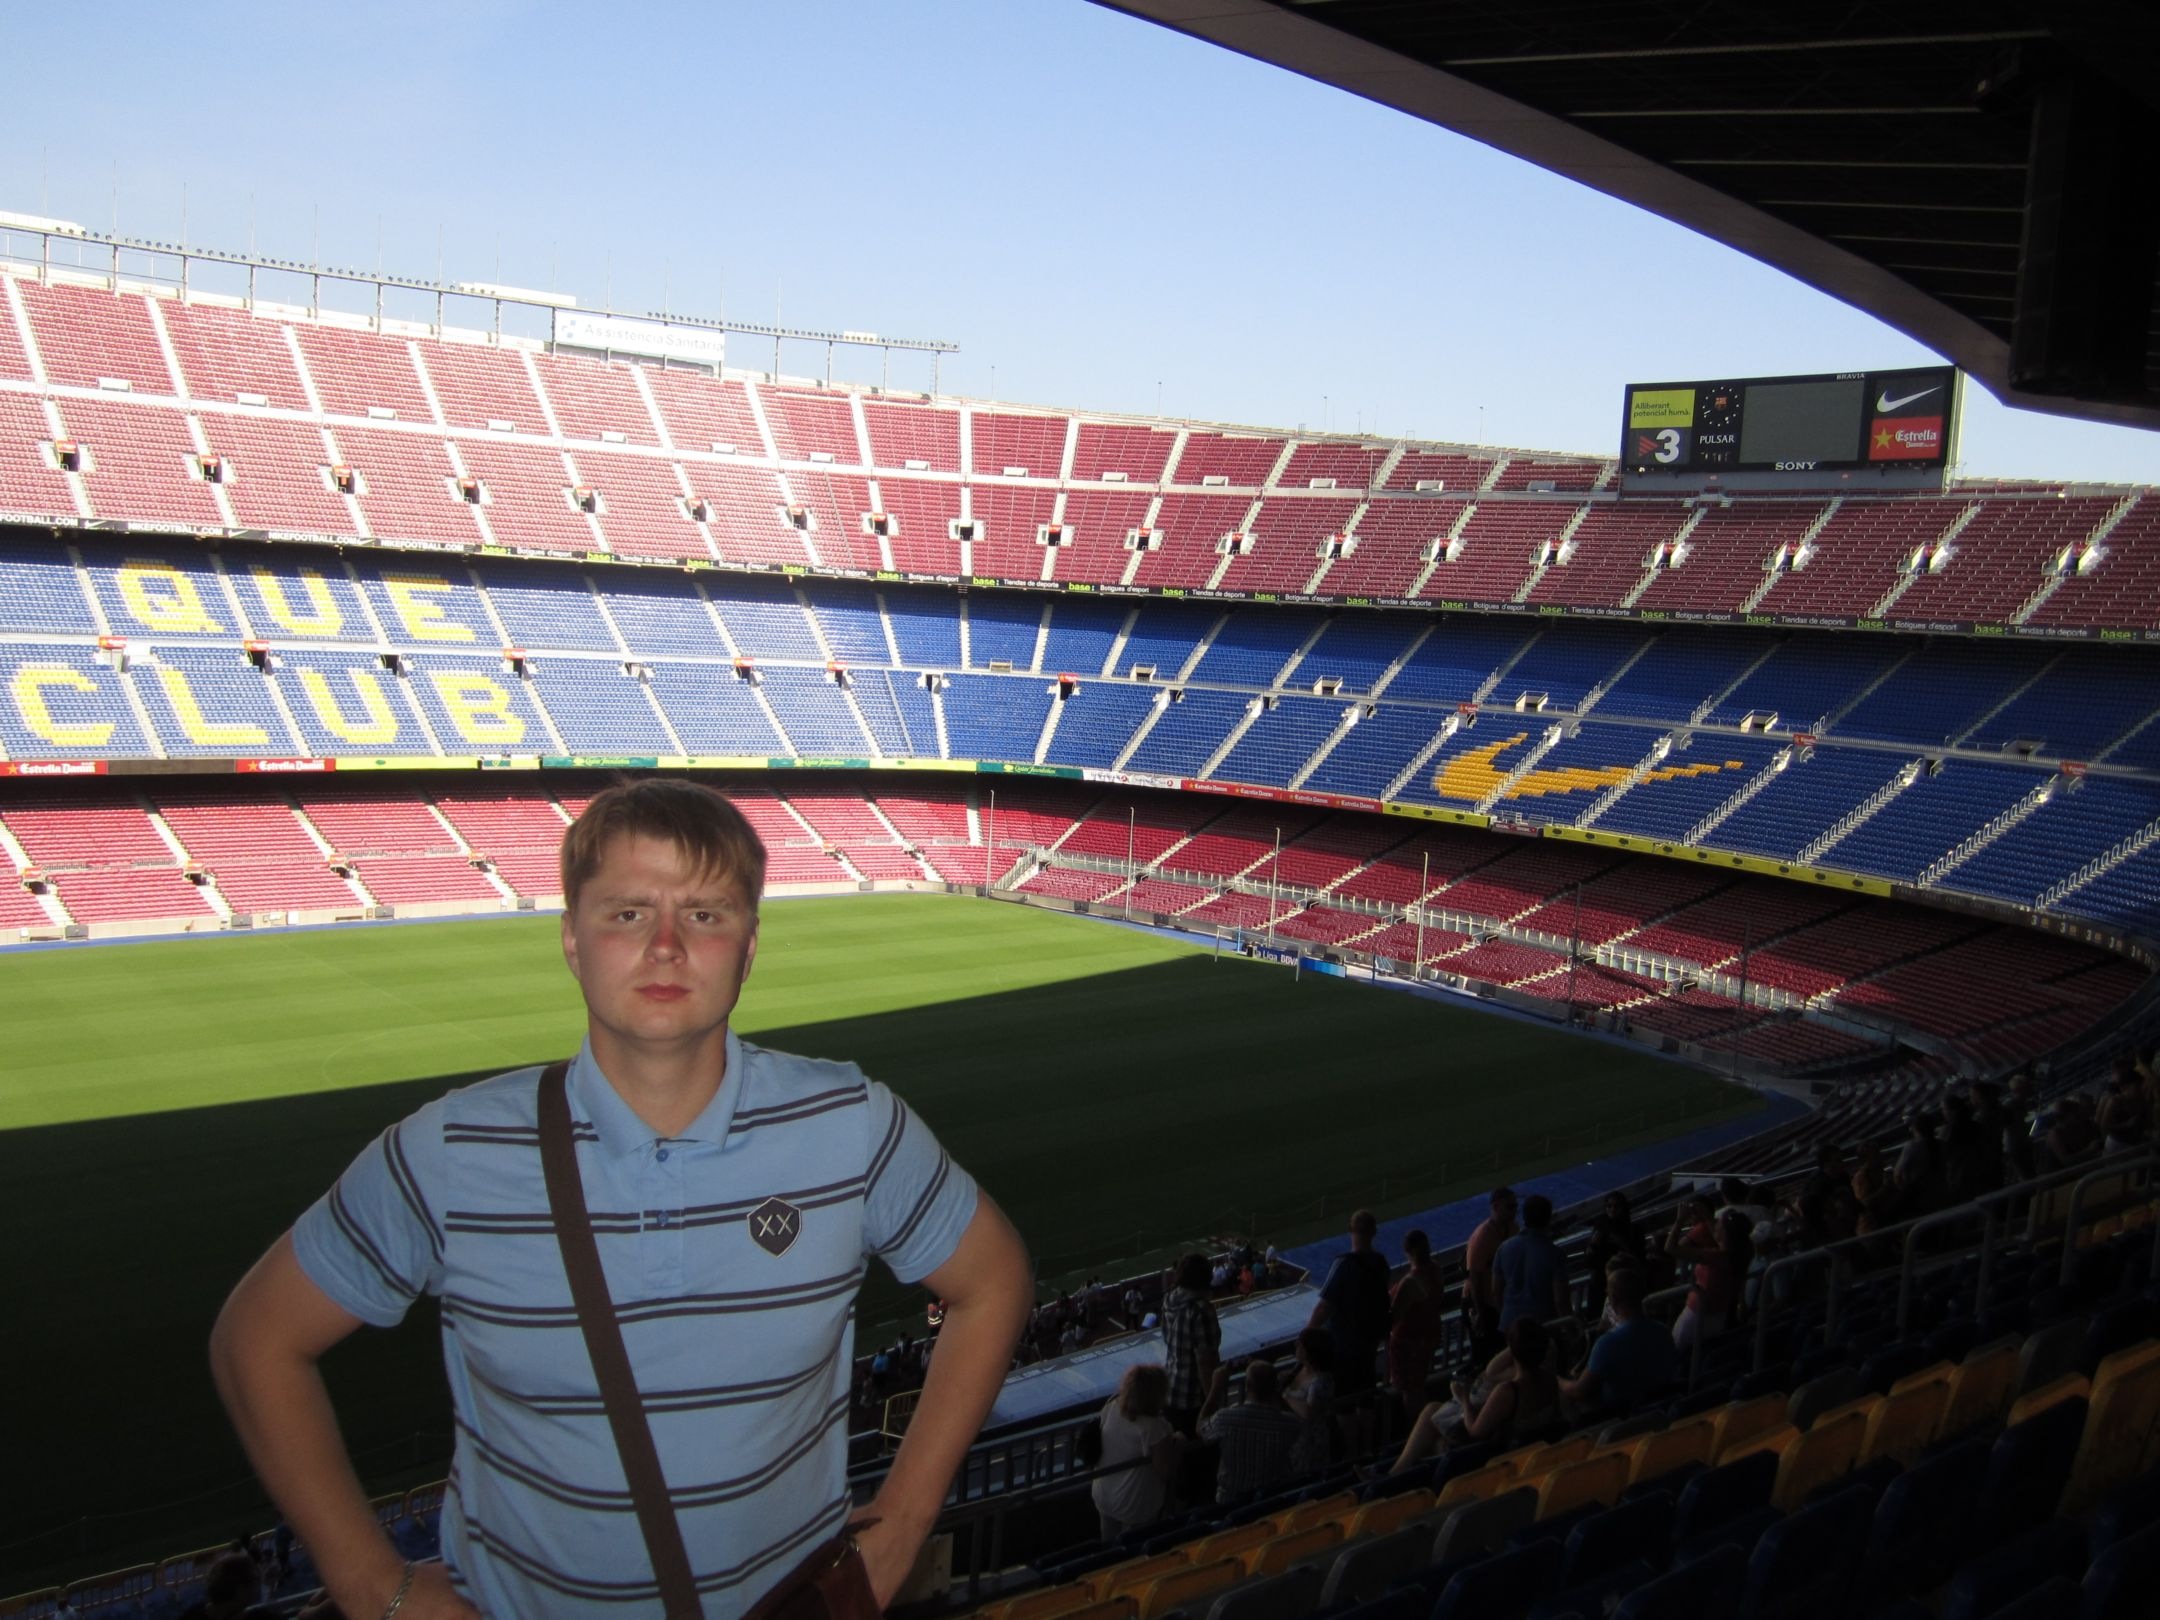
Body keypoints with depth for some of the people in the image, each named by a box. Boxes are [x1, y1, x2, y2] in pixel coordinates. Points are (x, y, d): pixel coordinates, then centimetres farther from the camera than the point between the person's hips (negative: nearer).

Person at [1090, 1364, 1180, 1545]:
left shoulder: (1111, 1407, -12)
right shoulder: (1154, 1427, -31)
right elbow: (1167, 1472, -22)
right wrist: (1176, 1445, -7)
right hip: (1136, 1507, -6)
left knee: (1109, 1548, 26)